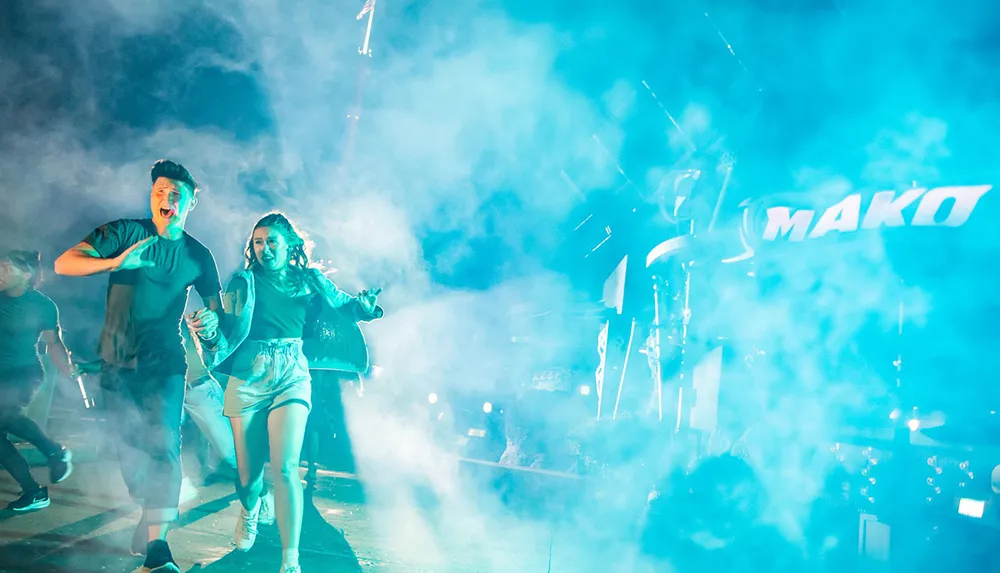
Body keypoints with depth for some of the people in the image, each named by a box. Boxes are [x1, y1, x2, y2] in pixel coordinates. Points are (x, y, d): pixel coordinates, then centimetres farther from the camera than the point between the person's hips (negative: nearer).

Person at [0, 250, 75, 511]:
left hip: (25, 372, -5)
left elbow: (53, 342, 1)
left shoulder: (42, 305, -6)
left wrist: (65, 366, -8)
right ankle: (33, 493, 10)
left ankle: (55, 452, -12)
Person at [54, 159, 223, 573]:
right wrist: (117, 262, -28)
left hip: (165, 364, -1)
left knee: (162, 447, -15)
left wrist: (211, 318, -17)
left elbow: (216, 308, 9)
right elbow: (63, 264, -11)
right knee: (129, 447, 13)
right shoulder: (124, 232, -1)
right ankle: (148, 513, 39)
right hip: (117, 362, 1)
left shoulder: (198, 255, 3)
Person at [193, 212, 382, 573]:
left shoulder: (308, 281, 7)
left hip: (291, 378, 0)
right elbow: (229, 332, -4)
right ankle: (249, 511, 45)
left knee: (285, 468, -14)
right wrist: (209, 334, -26)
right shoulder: (244, 282, 2)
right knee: (248, 471, 6)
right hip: (248, 378, 0)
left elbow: (345, 304, 10)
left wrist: (365, 303, -12)